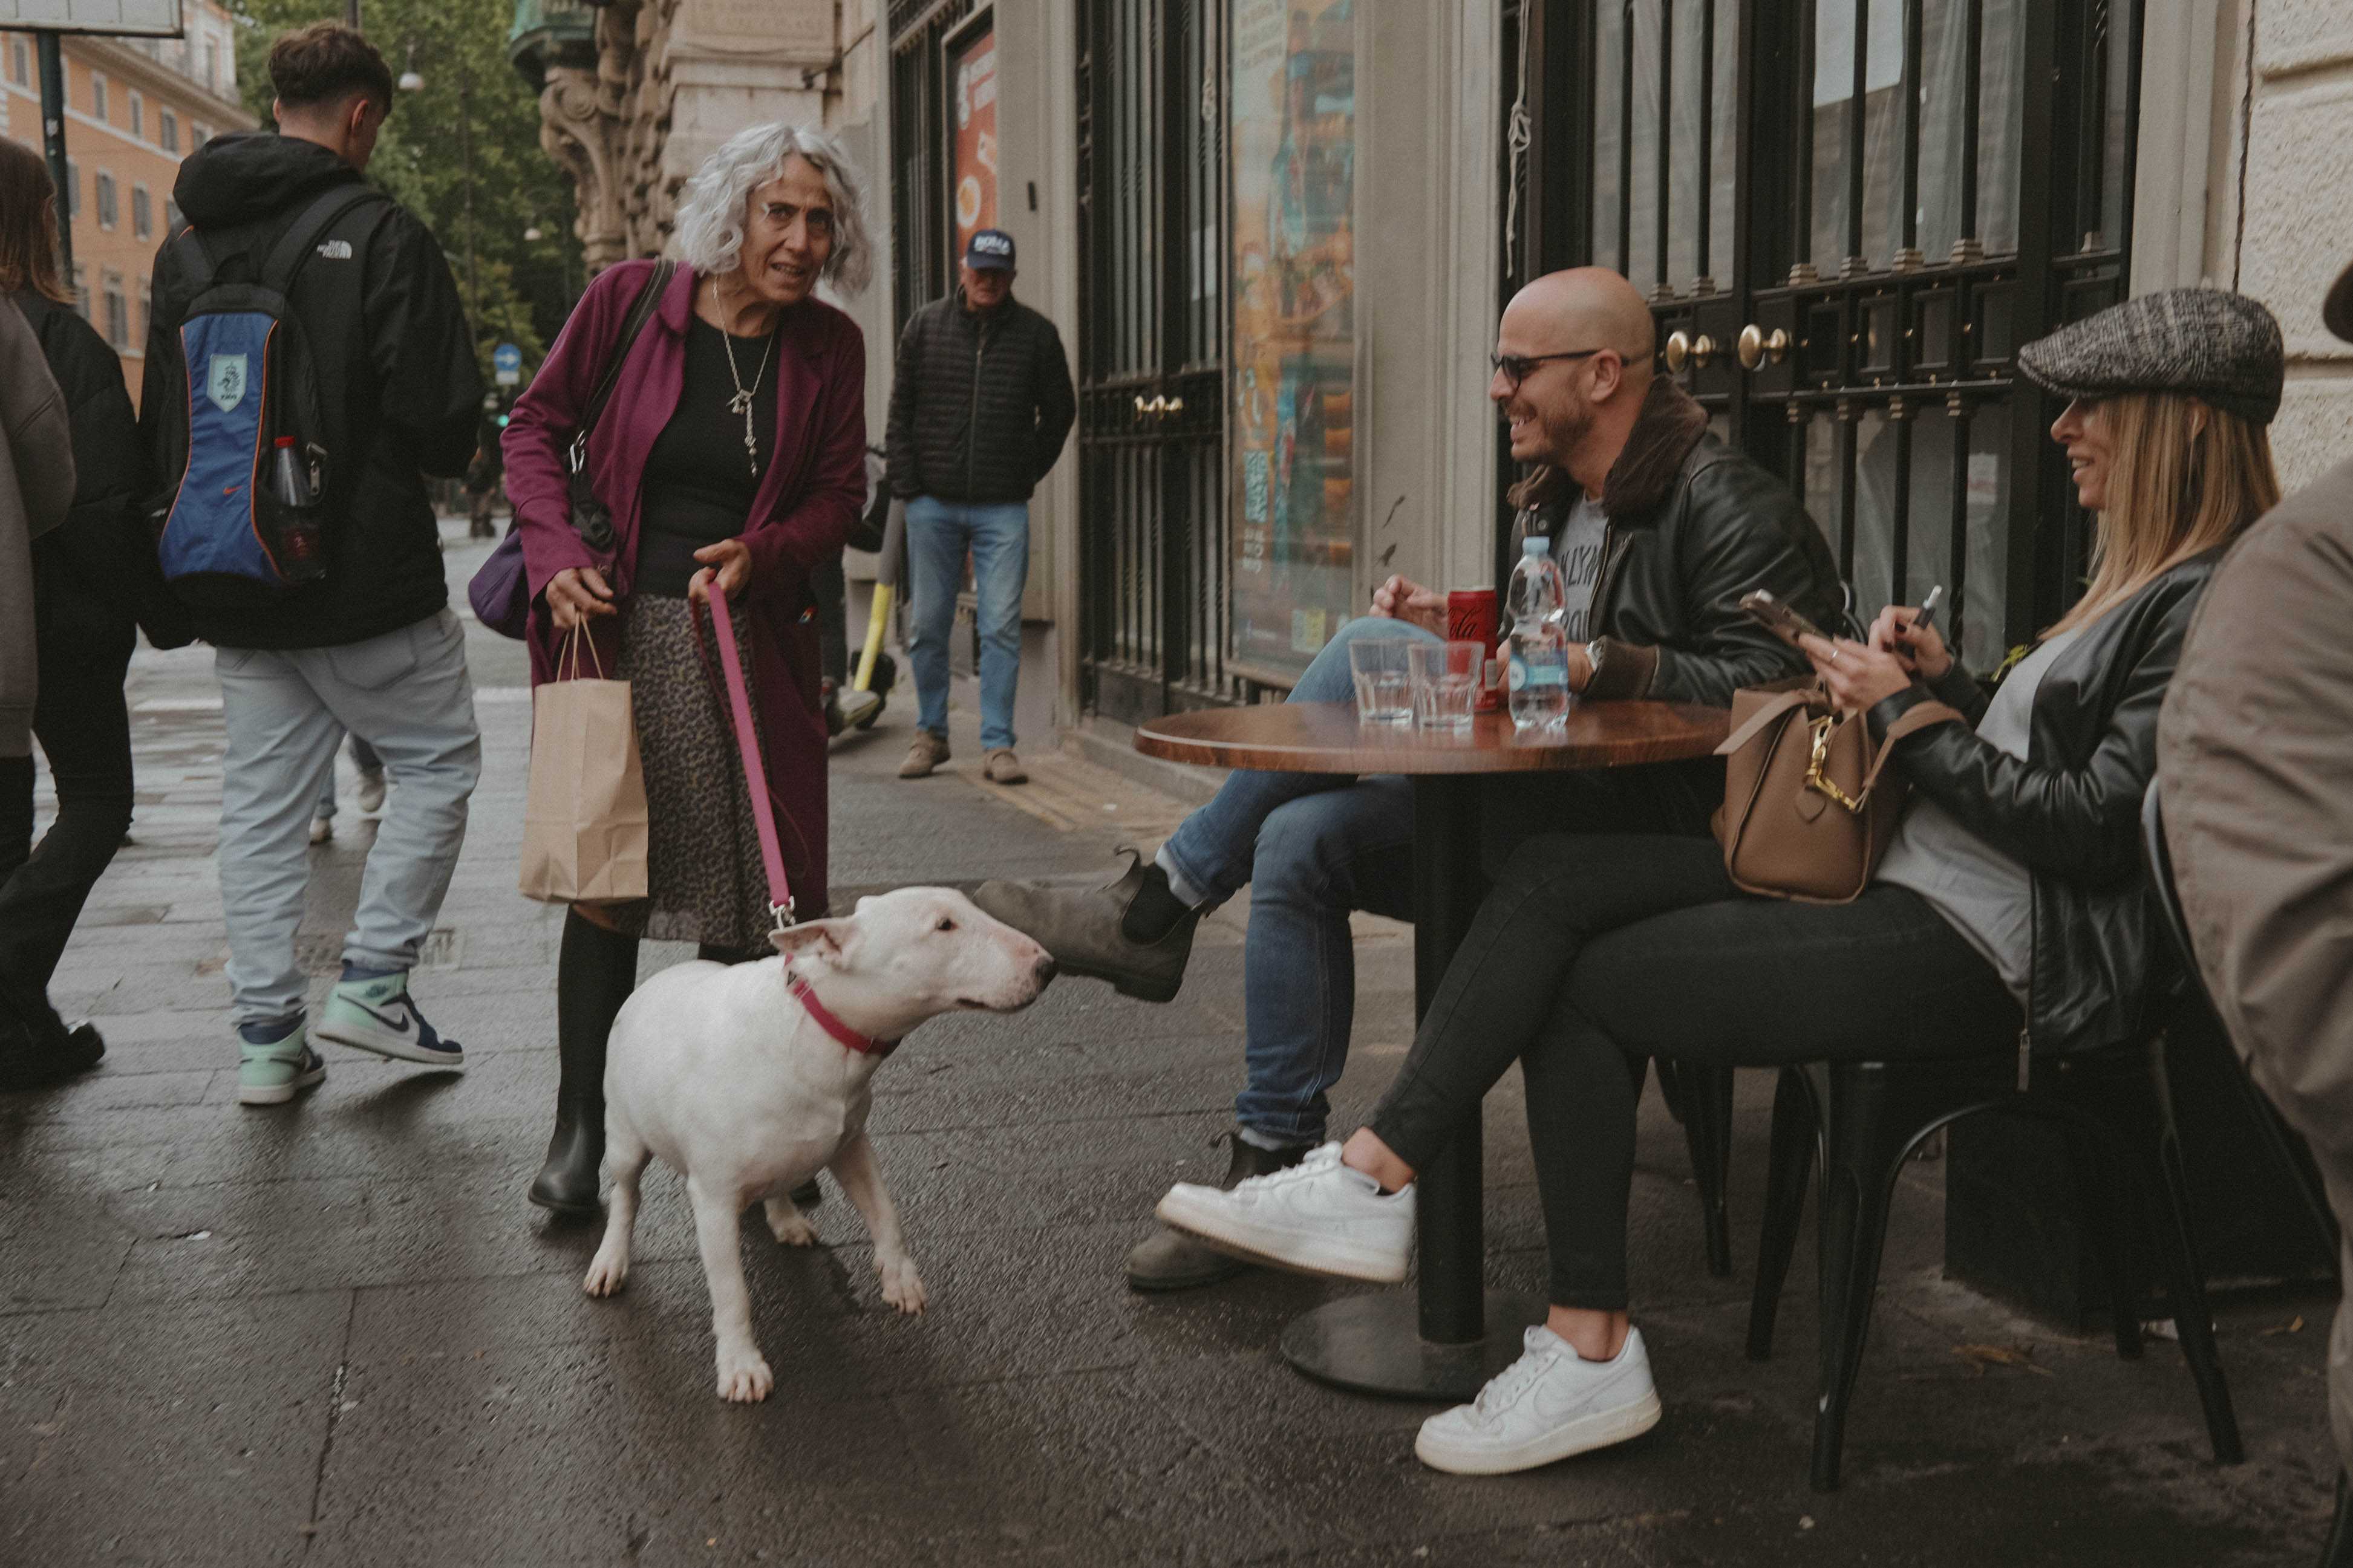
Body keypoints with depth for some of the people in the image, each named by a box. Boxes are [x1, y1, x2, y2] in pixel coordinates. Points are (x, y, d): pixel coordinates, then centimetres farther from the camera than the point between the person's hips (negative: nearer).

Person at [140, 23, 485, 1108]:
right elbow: (442, 417, -14)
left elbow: (160, 430, 13)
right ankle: (372, 980, 6)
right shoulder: (381, 236, -11)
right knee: (438, 761, 12)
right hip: (369, 576, -6)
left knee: (260, 802, 11)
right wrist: (444, 460, 8)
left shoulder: (184, 248, 9)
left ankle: (266, 1036, 14)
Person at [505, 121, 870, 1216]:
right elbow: (536, 427, 4)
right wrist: (558, 555, -10)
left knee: (755, 888, 4)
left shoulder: (828, 347, 2)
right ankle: (581, 1126, 13)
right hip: (618, 631, -1)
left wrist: (764, 554, -13)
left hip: (750, 639, 2)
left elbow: (838, 493, 7)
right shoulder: (629, 301, -4)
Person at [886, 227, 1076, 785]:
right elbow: (900, 409, 9)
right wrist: (906, 483, 2)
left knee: (1002, 629, -4)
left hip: (1004, 508, -1)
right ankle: (931, 734, 20)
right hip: (934, 504, 1)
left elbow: (1060, 410, 13)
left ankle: (998, 745, 1)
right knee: (929, 626, 7)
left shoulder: (1036, 333, 3)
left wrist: (1029, 472, 7)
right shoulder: (926, 326, 6)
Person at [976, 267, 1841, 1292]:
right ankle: (1272, 1166, -6)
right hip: (1549, 812, 9)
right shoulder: (1557, 503, 19)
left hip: (1658, 826, -9)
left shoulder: (1725, 506, -8)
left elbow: (1768, 684, -19)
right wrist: (1464, 637, 6)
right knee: (1300, 840, -13)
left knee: (1374, 648, -21)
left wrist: (1595, 662, -24)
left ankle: (1162, 903, -12)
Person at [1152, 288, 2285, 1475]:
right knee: (1558, 876, -7)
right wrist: (1947, 684, 6)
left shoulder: (2215, 601, -12)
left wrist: (1911, 712, -11)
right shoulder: (2146, 579, 20)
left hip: (1981, 954, -10)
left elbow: (2089, 829, -19)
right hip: (1910, 886, 10)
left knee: (1585, 984, -9)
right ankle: (1374, 1177, -10)